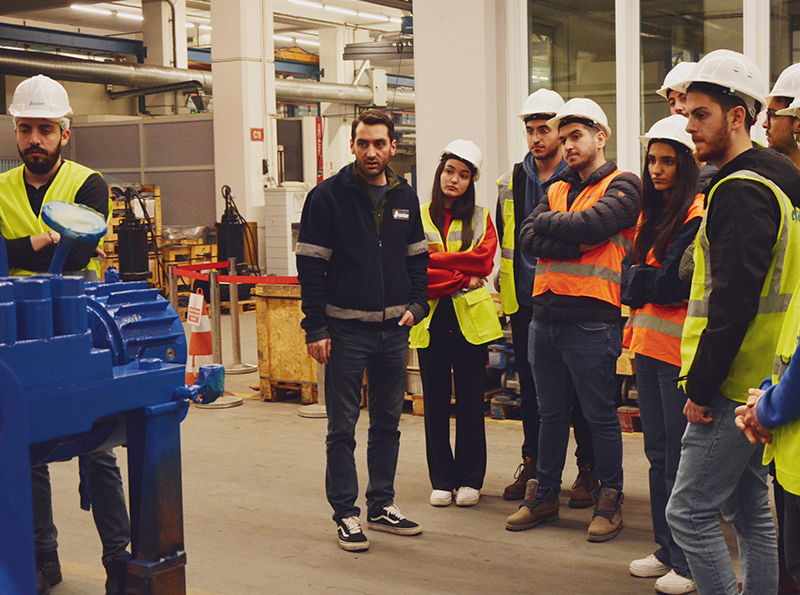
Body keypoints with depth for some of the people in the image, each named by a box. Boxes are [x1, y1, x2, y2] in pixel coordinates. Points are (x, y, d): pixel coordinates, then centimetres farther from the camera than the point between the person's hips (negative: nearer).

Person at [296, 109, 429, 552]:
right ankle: (345, 514, 11)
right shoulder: (327, 197, -6)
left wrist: (417, 304, 1)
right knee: (342, 427, 1)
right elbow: (310, 267, -7)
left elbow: (417, 258, 16)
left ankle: (382, 505, 25)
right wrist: (315, 328, -11)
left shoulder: (405, 197, 8)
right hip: (346, 329, -5)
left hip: (394, 328, 5)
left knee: (388, 421, 13)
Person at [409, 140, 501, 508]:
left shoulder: (481, 218, 10)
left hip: (470, 316, 0)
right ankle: (441, 480, 14)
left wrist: (437, 257, -8)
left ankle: (469, 480, 13)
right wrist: (461, 276, -10)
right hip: (432, 318, 0)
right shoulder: (419, 217, 7)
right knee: (435, 401, 4)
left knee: (470, 401, 2)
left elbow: (483, 260, -6)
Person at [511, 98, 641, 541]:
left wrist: (549, 223, -3)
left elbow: (590, 225, -19)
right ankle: (544, 495, 25)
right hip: (545, 315, 6)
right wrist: (575, 242, -12)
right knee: (551, 413, 15)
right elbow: (528, 238, 2)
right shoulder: (557, 191, 18)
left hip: (592, 319, -6)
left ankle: (609, 500, 15)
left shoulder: (623, 185, -1)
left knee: (600, 416, 3)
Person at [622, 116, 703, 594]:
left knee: (681, 459, -3)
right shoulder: (651, 214, 15)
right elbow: (629, 272, 12)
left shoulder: (697, 217, -12)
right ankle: (668, 550, 26)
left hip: (679, 348, -9)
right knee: (658, 453, 15)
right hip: (648, 343, 9)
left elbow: (672, 284, -17)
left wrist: (638, 282, -2)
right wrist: (646, 282, -7)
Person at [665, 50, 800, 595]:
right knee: (751, 512, 15)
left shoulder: (741, 190, -16)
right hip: (756, 384, 10)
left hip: (734, 387, -10)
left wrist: (701, 386, -18)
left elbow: (732, 300, -23)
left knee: (689, 512, -5)